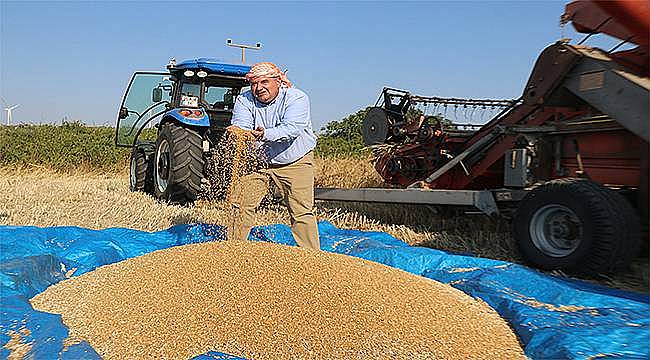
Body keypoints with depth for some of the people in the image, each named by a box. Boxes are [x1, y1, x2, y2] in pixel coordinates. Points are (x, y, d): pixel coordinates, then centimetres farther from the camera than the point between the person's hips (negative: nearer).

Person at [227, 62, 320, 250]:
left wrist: (265, 134, -48)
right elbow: (240, 126, -20)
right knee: (241, 205, 0)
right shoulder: (244, 100, -5)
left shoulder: (296, 98, -16)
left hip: (294, 162, -2)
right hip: (257, 161, 3)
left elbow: (292, 128, -31)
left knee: (302, 212, -5)